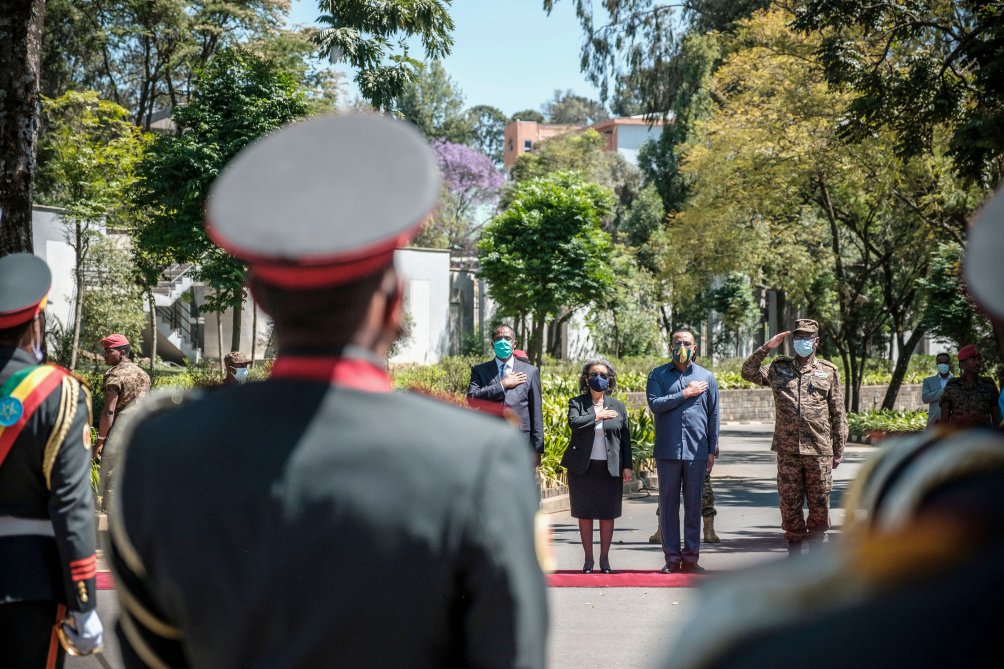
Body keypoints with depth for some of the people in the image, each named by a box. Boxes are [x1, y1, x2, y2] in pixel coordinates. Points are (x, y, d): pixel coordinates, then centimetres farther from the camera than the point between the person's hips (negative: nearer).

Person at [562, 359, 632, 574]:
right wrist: (597, 415, -15)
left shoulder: (618, 406, 9)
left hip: (610, 468, 1)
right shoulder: (577, 403, 4)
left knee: (607, 515, 3)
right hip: (583, 467, -1)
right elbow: (573, 422, -17)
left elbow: (625, 438, 8)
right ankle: (588, 559, 11)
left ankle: (604, 558, 13)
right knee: (585, 515, 3)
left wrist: (627, 466, 3)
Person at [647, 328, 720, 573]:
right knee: (668, 504, 2)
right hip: (667, 450, -1)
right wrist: (685, 394, -9)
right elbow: (655, 404, -9)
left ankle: (691, 557, 10)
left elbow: (713, 415, 10)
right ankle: (672, 557, 8)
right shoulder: (658, 375, 6)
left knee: (694, 504, 4)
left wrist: (712, 450, 6)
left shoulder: (707, 377, 9)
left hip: (696, 451, 1)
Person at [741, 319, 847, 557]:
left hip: (819, 450, -1)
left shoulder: (828, 371, 7)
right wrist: (767, 347, -4)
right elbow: (748, 372, 2)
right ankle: (794, 551, 16)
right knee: (790, 502, 6)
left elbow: (838, 414, 7)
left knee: (819, 502, 4)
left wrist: (839, 449, 5)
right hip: (787, 450, 1)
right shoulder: (779, 368, 11)